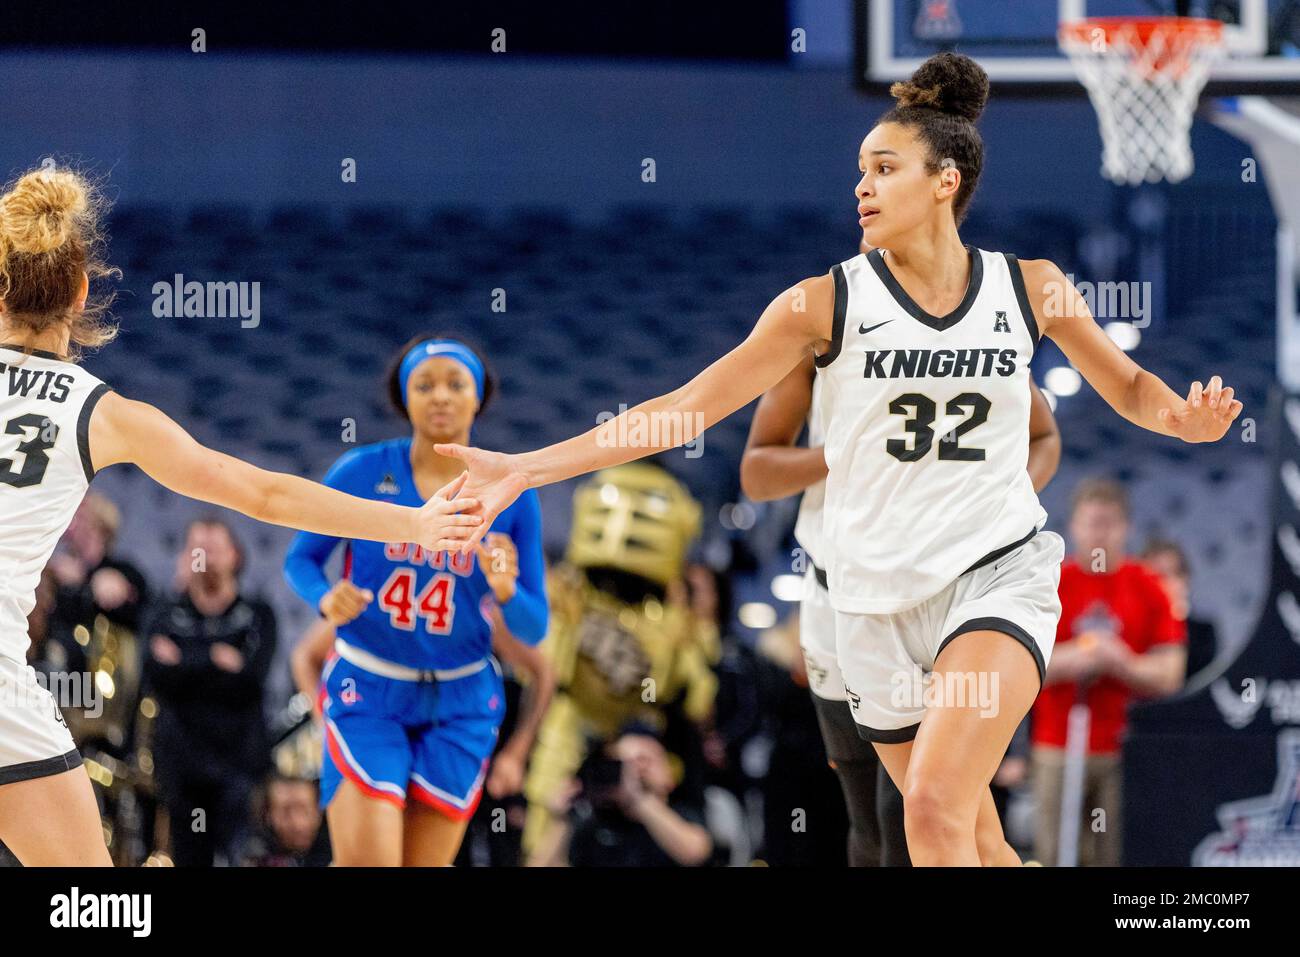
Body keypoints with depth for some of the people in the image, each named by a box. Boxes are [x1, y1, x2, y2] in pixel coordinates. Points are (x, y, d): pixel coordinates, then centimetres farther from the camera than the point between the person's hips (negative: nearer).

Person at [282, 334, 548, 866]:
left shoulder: (511, 497, -4)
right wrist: (326, 598, -20)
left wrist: (505, 591, -24)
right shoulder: (360, 473, -8)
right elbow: (301, 558, 3)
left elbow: (533, 628, -1)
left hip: (459, 705, 2)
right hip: (367, 696, -2)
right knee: (367, 863, -18)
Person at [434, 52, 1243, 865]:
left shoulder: (1029, 286, 0)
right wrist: (527, 468, -12)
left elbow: (1128, 386, 16)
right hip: (880, 599, 2)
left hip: (998, 575, -2)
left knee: (936, 805, -24)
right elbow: (686, 408, -4)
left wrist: (1182, 417, -8)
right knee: (978, 847, 7)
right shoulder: (829, 302, -3)